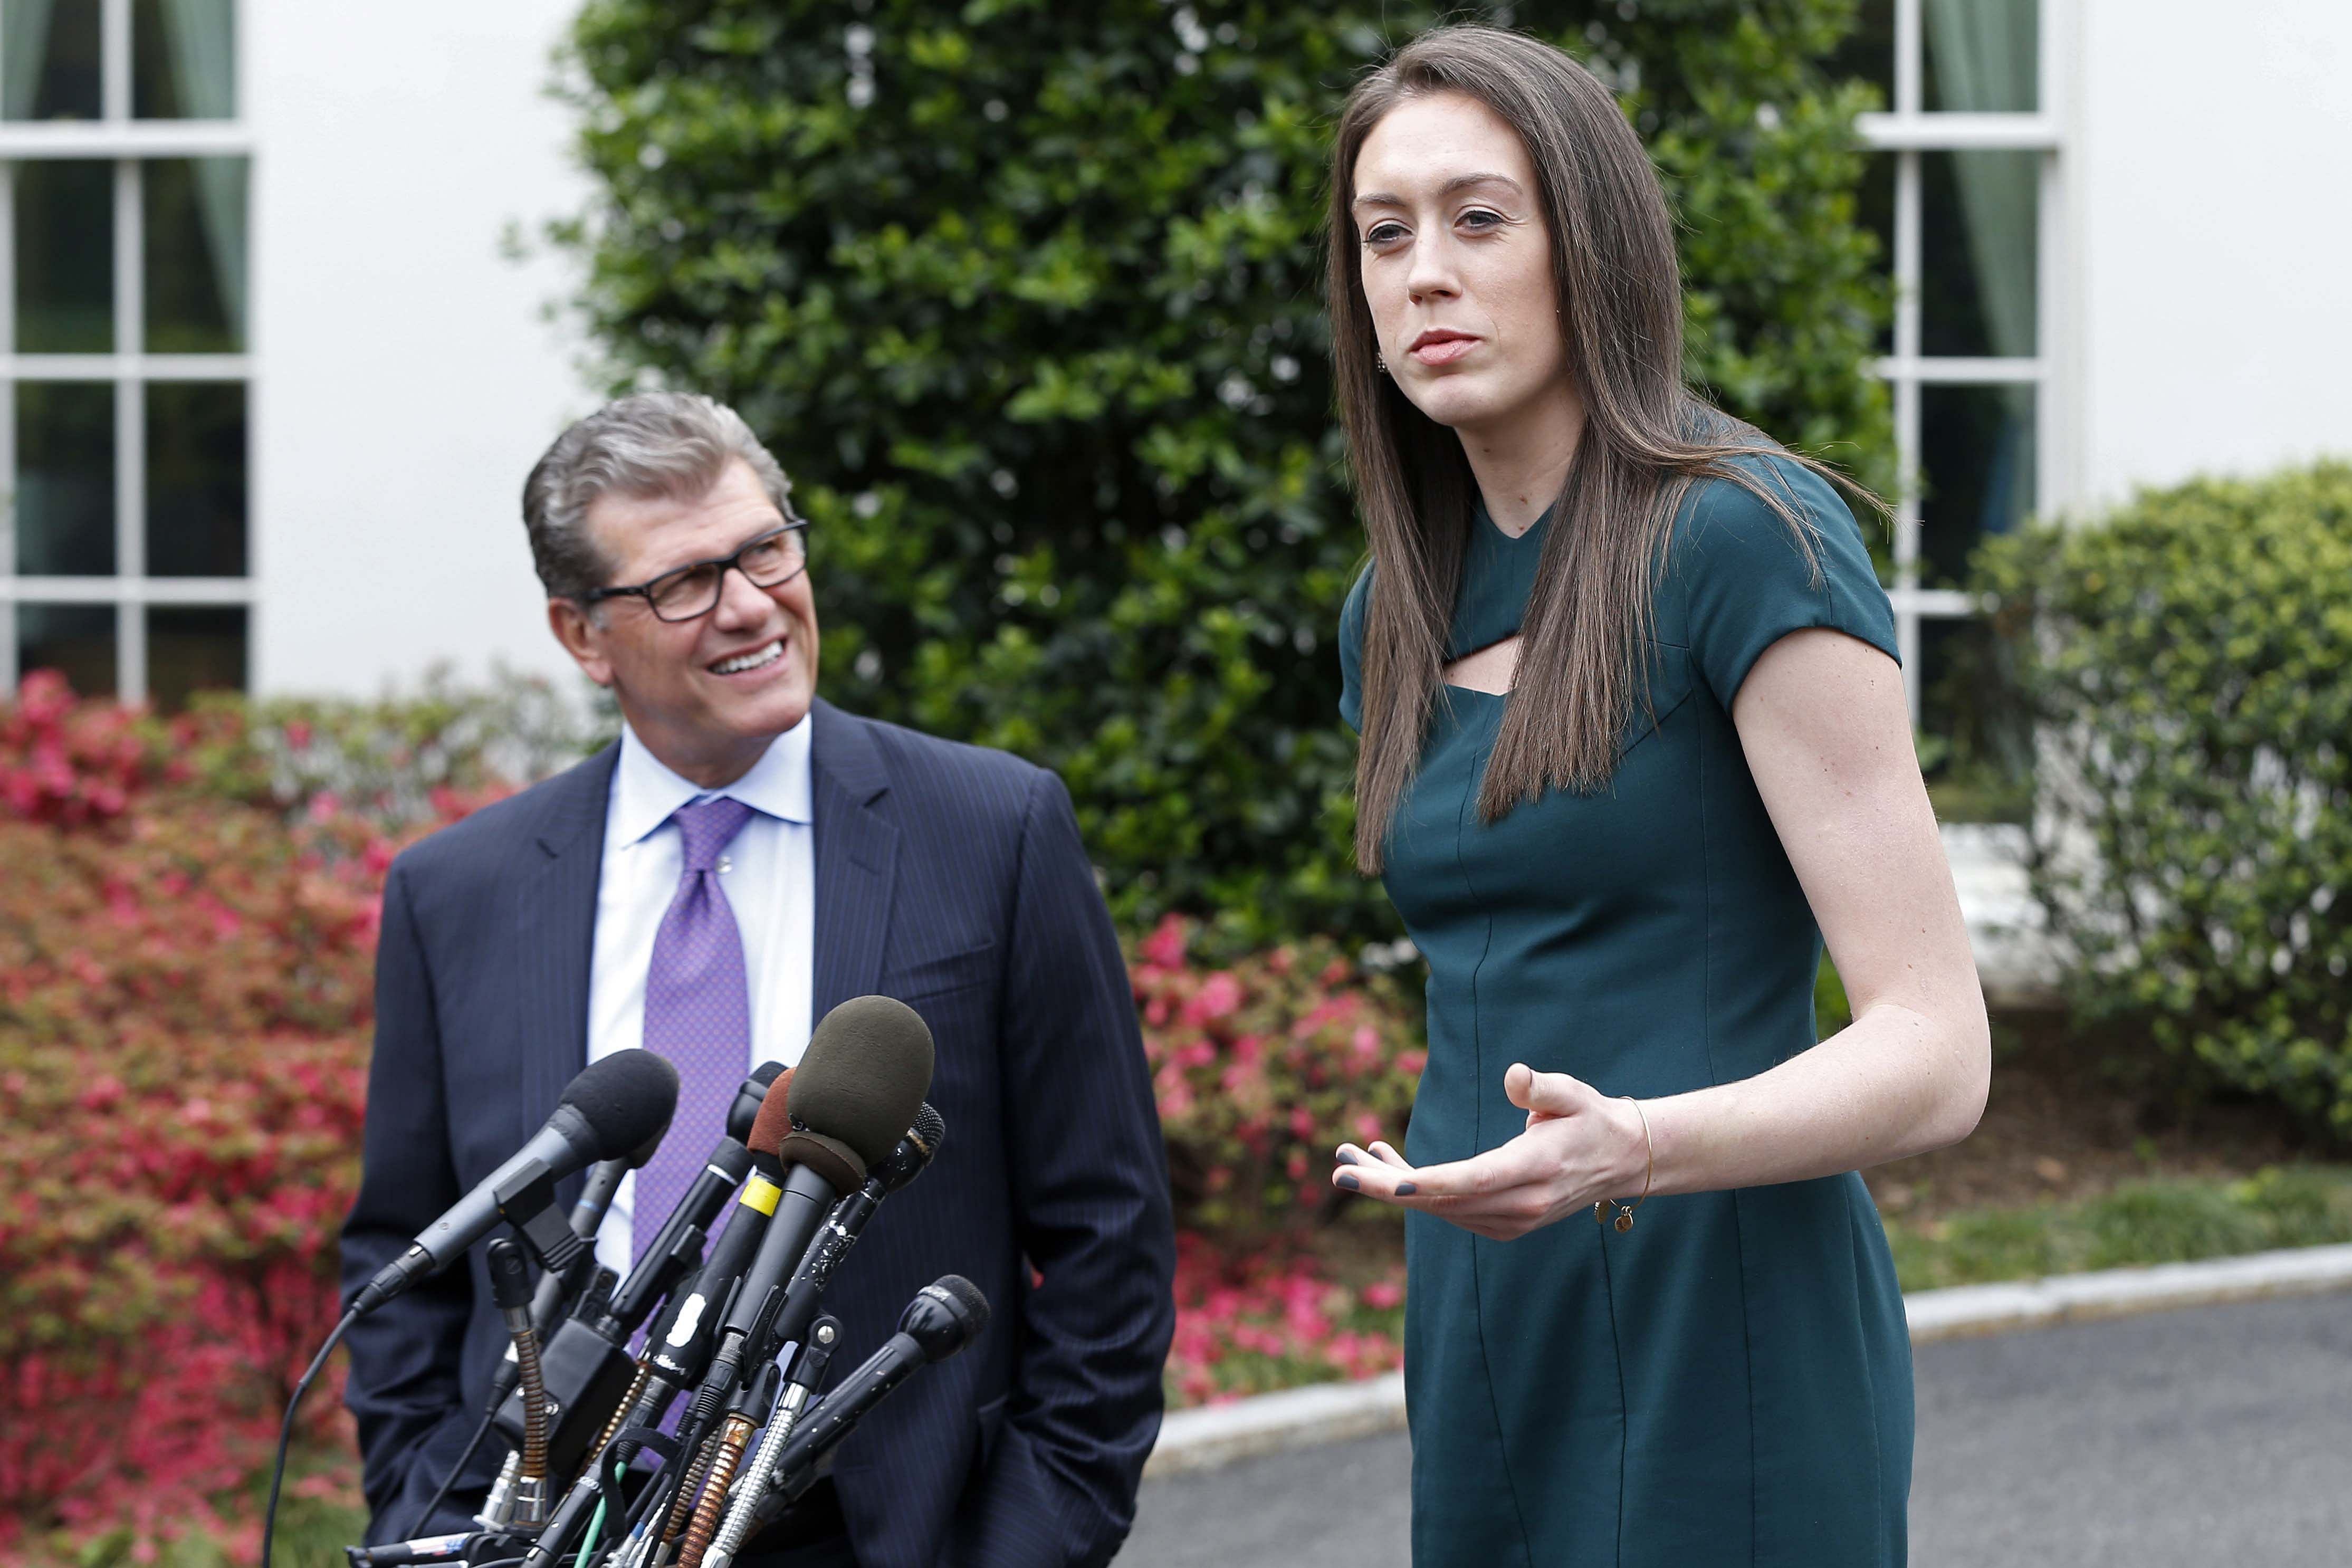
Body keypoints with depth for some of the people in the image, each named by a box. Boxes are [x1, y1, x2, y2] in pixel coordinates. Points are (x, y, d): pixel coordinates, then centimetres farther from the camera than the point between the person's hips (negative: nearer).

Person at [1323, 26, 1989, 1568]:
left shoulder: (1751, 541, -11)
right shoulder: (1397, 621, 11)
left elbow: (1936, 1053, -15)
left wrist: (1630, 1150, -31)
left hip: (1721, 1348, -7)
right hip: (1482, 1353, 7)